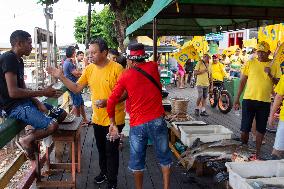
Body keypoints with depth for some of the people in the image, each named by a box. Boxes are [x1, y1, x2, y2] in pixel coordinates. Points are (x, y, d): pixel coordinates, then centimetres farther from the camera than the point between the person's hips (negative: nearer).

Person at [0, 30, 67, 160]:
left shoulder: (19, 61, 14)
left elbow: (23, 88, 13)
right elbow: (13, 92, -24)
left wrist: (38, 103, -4)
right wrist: (43, 93, -16)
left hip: (26, 101, 10)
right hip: (15, 106, -10)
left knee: (62, 114, 8)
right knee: (53, 125, -26)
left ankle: (32, 133, 8)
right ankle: (26, 140, -2)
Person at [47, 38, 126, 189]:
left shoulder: (116, 68, -18)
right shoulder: (89, 69, 2)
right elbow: (76, 88, 4)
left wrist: (108, 101, -29)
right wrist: (61, 77, -7)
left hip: (114, 119, -6)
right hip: (97, 118, 6)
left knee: (111, 150, 6)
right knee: (101, 148, 21)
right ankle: (104, 172, 43)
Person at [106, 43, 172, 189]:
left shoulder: (126, 76, -1)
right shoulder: (153, 67, 2)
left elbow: (111, 101, -2)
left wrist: (113, 123, 10)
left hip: (137, 124, 0)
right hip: (157, 120, 1)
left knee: (137, 160, 16)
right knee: (164, 157, 16)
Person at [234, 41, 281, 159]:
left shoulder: (274, 66, 3)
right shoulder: (250, 63, 1)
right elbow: (243, 81, 4)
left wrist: (270, 75, -17)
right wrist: (237, 99, 2)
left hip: (265, 102, 1)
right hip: (249, 99, -1)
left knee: (261, 129, 10)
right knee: (245, 128, 3)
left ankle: (257, 152, 23)